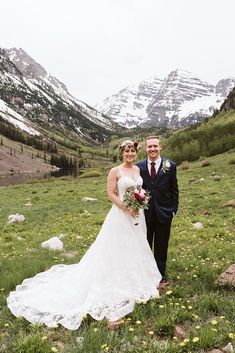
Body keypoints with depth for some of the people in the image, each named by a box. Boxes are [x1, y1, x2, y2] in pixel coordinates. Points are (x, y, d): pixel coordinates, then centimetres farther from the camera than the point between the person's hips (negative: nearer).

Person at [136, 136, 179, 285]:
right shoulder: (139, 166, -3)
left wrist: (174, 209, -3)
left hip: (164, 213, 0)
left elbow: (175, 190, 0)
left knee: (161, 246, 14)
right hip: (145, 212, 1)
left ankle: (161, 274, 31)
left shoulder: (170, 166, -4)